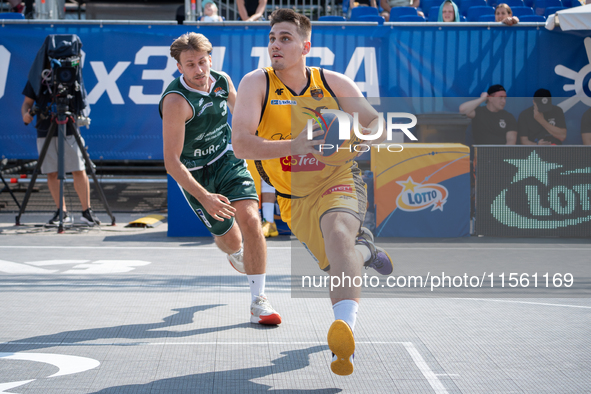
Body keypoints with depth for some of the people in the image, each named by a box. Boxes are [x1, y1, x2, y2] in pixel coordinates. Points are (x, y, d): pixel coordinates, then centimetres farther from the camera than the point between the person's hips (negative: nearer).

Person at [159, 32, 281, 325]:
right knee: (230, 240, 7)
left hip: (227, 159, 3)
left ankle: (258, 302, -11)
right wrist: (204, 197, -41)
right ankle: (234, 253, 50)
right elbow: (172, 162, -32)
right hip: (194, 174, -3)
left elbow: (238, 108, 14)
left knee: (250, 219, -20)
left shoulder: (222, 80, -11)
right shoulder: (176, 101, -29)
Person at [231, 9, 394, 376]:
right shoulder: (257, 83, -9)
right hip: (295, 199, 3)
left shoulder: (334, 83, -5)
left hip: (339, 180, -3)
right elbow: (241, 144, -19)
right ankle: (365, 249, 43)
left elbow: (376, 122, 6)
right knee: (338, 263, 4)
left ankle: (345, 327, -51)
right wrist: (293, 146, -32)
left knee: (337, 230, -34)